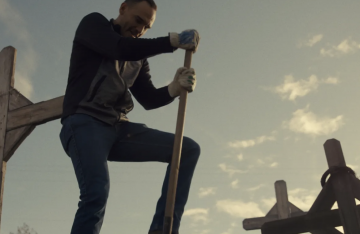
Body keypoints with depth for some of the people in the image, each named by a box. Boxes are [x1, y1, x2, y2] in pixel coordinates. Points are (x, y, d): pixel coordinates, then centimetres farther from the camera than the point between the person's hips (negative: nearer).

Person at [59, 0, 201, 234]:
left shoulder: (139, 57, 22)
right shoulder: (93, 23, 8)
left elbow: (148, 99, 12)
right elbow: (122, 49, -13)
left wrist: (175, 87, -9)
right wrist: (173, 40, -12)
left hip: (118, 127, 6)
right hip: (85, 122, -6)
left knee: (189, 149, -4)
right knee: (97, 192, -29)